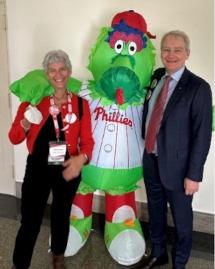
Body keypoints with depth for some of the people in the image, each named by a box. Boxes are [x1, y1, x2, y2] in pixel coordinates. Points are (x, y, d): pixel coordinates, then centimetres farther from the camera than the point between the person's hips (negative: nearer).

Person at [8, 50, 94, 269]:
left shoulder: (81, 104, -3)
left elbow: (87, 140, -1)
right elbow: (14, 139, -2)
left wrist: (81, 158, -22)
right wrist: (25, 124, -23)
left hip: (67, 169, 2)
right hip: (37, 168, -2)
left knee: (61, 215, 21)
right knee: (30, 221, -1)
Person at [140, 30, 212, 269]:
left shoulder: (198, 87, -15)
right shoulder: (156, 77, 3)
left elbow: (202, 134, -15)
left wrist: (194, 174, -15)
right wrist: (146, 148, 4)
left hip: (176, 165, -5)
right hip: (150, 160, 5)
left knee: (181, 218, 14)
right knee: (155, 210, 22)